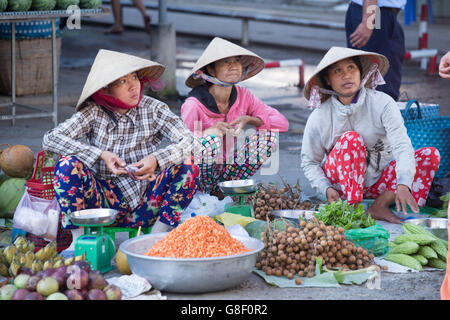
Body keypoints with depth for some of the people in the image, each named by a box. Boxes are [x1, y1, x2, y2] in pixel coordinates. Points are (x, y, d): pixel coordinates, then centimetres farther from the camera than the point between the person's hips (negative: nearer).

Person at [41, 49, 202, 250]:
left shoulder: (153, 109, -3)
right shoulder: (94, 112, -6)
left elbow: (190, 141, -13)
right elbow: (50, 139, -16)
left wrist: (157, 159, -32)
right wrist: (101, 155, -25)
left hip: (145, 205, 1)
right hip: (105, 202, -1)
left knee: (187, 165, -20)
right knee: (68, 164, -23)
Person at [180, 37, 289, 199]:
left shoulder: (242, 95, -3)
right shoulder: (194, 105, -18)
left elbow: (282, 123, -3)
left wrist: (249, 120, -18)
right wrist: (208, 132, -32)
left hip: (228, 168, 5)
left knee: (269, 135, -9)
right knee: (212, 139, -33)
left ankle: (222, 190, -5)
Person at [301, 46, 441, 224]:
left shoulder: (382, 103, -15)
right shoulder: (319, 118, -11)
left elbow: (402, 146, -26)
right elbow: (309, 162, -2)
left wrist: (403, 185, -42)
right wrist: (326, 189, -21)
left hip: (379, 181, 2)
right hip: (341, 181, -2)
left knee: (431, 155, -17)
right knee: (351, 138, -29)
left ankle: (380, 206, -24)